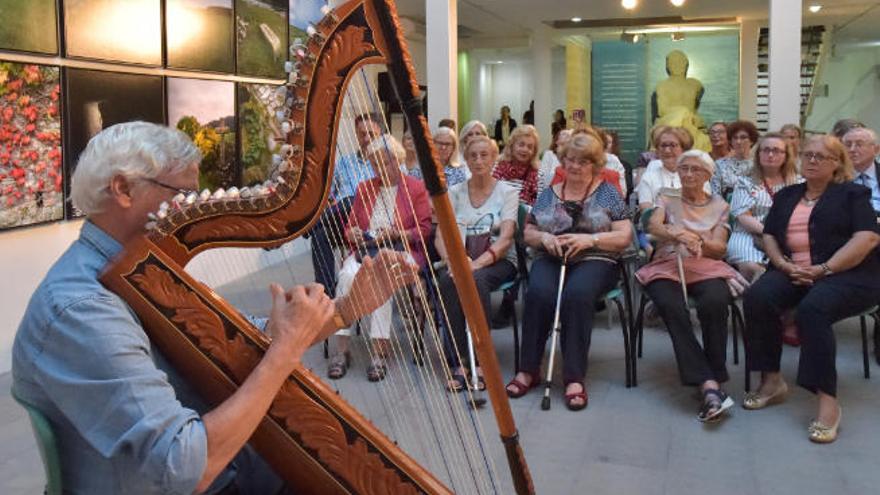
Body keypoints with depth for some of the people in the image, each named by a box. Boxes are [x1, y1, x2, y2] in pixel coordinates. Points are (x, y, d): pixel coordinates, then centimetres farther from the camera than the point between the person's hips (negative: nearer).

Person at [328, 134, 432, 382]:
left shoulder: (416, 188, 8)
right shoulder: (364, 188, 20)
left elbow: (424, 230, 1)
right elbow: (350, 227, 20)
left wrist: (395, 234, -14)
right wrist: (353, 234, -4)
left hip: (401, 250, -3)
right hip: (365, 250, 3)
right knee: (348, 275, -30)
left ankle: (378, 349, -36)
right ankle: (340, 348, -30)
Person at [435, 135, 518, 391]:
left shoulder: (507, 193, 4)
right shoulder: (454, 193, 11)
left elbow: (505, 239, -9)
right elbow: (441, 236, 2)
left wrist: (478, 263, -25)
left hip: (498, 262, -2)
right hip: (461, 261, 2)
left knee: (477, 279, -36)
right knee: (447, 281, -32)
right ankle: (460, 362, -30)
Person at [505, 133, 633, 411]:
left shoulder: (607, 193, 9)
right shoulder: (549, 194, 17)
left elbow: (624, 237, 1)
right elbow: (528, 233, 17)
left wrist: (589, 239, -14)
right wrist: (543, 237, -6)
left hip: (594, 261, -2)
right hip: (550, 259, 2)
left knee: (577, 294, -36)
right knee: (538, 292, -32)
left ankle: (575, 378, -31)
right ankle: (528, 370, -20)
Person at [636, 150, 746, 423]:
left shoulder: (720, 206, 21)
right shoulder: (666, 200, 19)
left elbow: (720, 247, 8)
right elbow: (653, 226, -3)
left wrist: (699, 241, -15)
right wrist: (675, 234, -26)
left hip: (707, 267, 1)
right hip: (667, 265, 0)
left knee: (715, 303, -36)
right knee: (672, 307, -36)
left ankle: (713, 381, -28)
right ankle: (709, 385, -42)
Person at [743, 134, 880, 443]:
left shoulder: (852, 194, 7)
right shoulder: (787, 196, 22)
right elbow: (769, 235, 15)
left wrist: (823, 269, -18)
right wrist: (783, 264, -6)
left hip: (847, 274, -4)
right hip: (794, 273, 5)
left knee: (812, 309, -35)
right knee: (757, 298, -26)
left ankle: (828, 400, -31)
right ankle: (771, 381, -16)